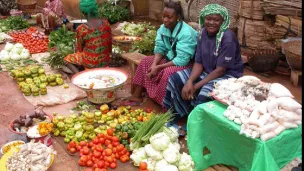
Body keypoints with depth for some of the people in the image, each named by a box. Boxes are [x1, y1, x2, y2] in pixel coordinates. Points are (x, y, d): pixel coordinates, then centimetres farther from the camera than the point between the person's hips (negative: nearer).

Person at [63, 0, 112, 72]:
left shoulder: (81, 29, -19)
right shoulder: (105, 23, -9)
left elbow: (79, 49, -4)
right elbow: (109, 42, 2)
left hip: (91, 62, -6)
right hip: (105, 61, 6)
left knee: (67, 59, 18)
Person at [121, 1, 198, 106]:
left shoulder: (186, 33, -27)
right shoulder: (163, 28, -4)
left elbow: (182, 60, -30)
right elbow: (160, 49, -2)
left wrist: (158, 67, -27)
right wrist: (154, 64, -22)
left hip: (186, 63, -8)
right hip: (169, 58, 8)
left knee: (168, 72, -34)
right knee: (146, 62, -1)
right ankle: (137, 96, 4)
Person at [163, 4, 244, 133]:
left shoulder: (228, 38, -23)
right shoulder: (203, 33, -3)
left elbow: (220, 70, -23)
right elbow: (198, 62, -3)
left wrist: (197, 86, -23)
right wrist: (190, 81, -20)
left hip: (227, 75, -7)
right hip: (206, 71, 7)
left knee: (204, 95, -34)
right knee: (175, 79, -6)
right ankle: (174, 118, 6)